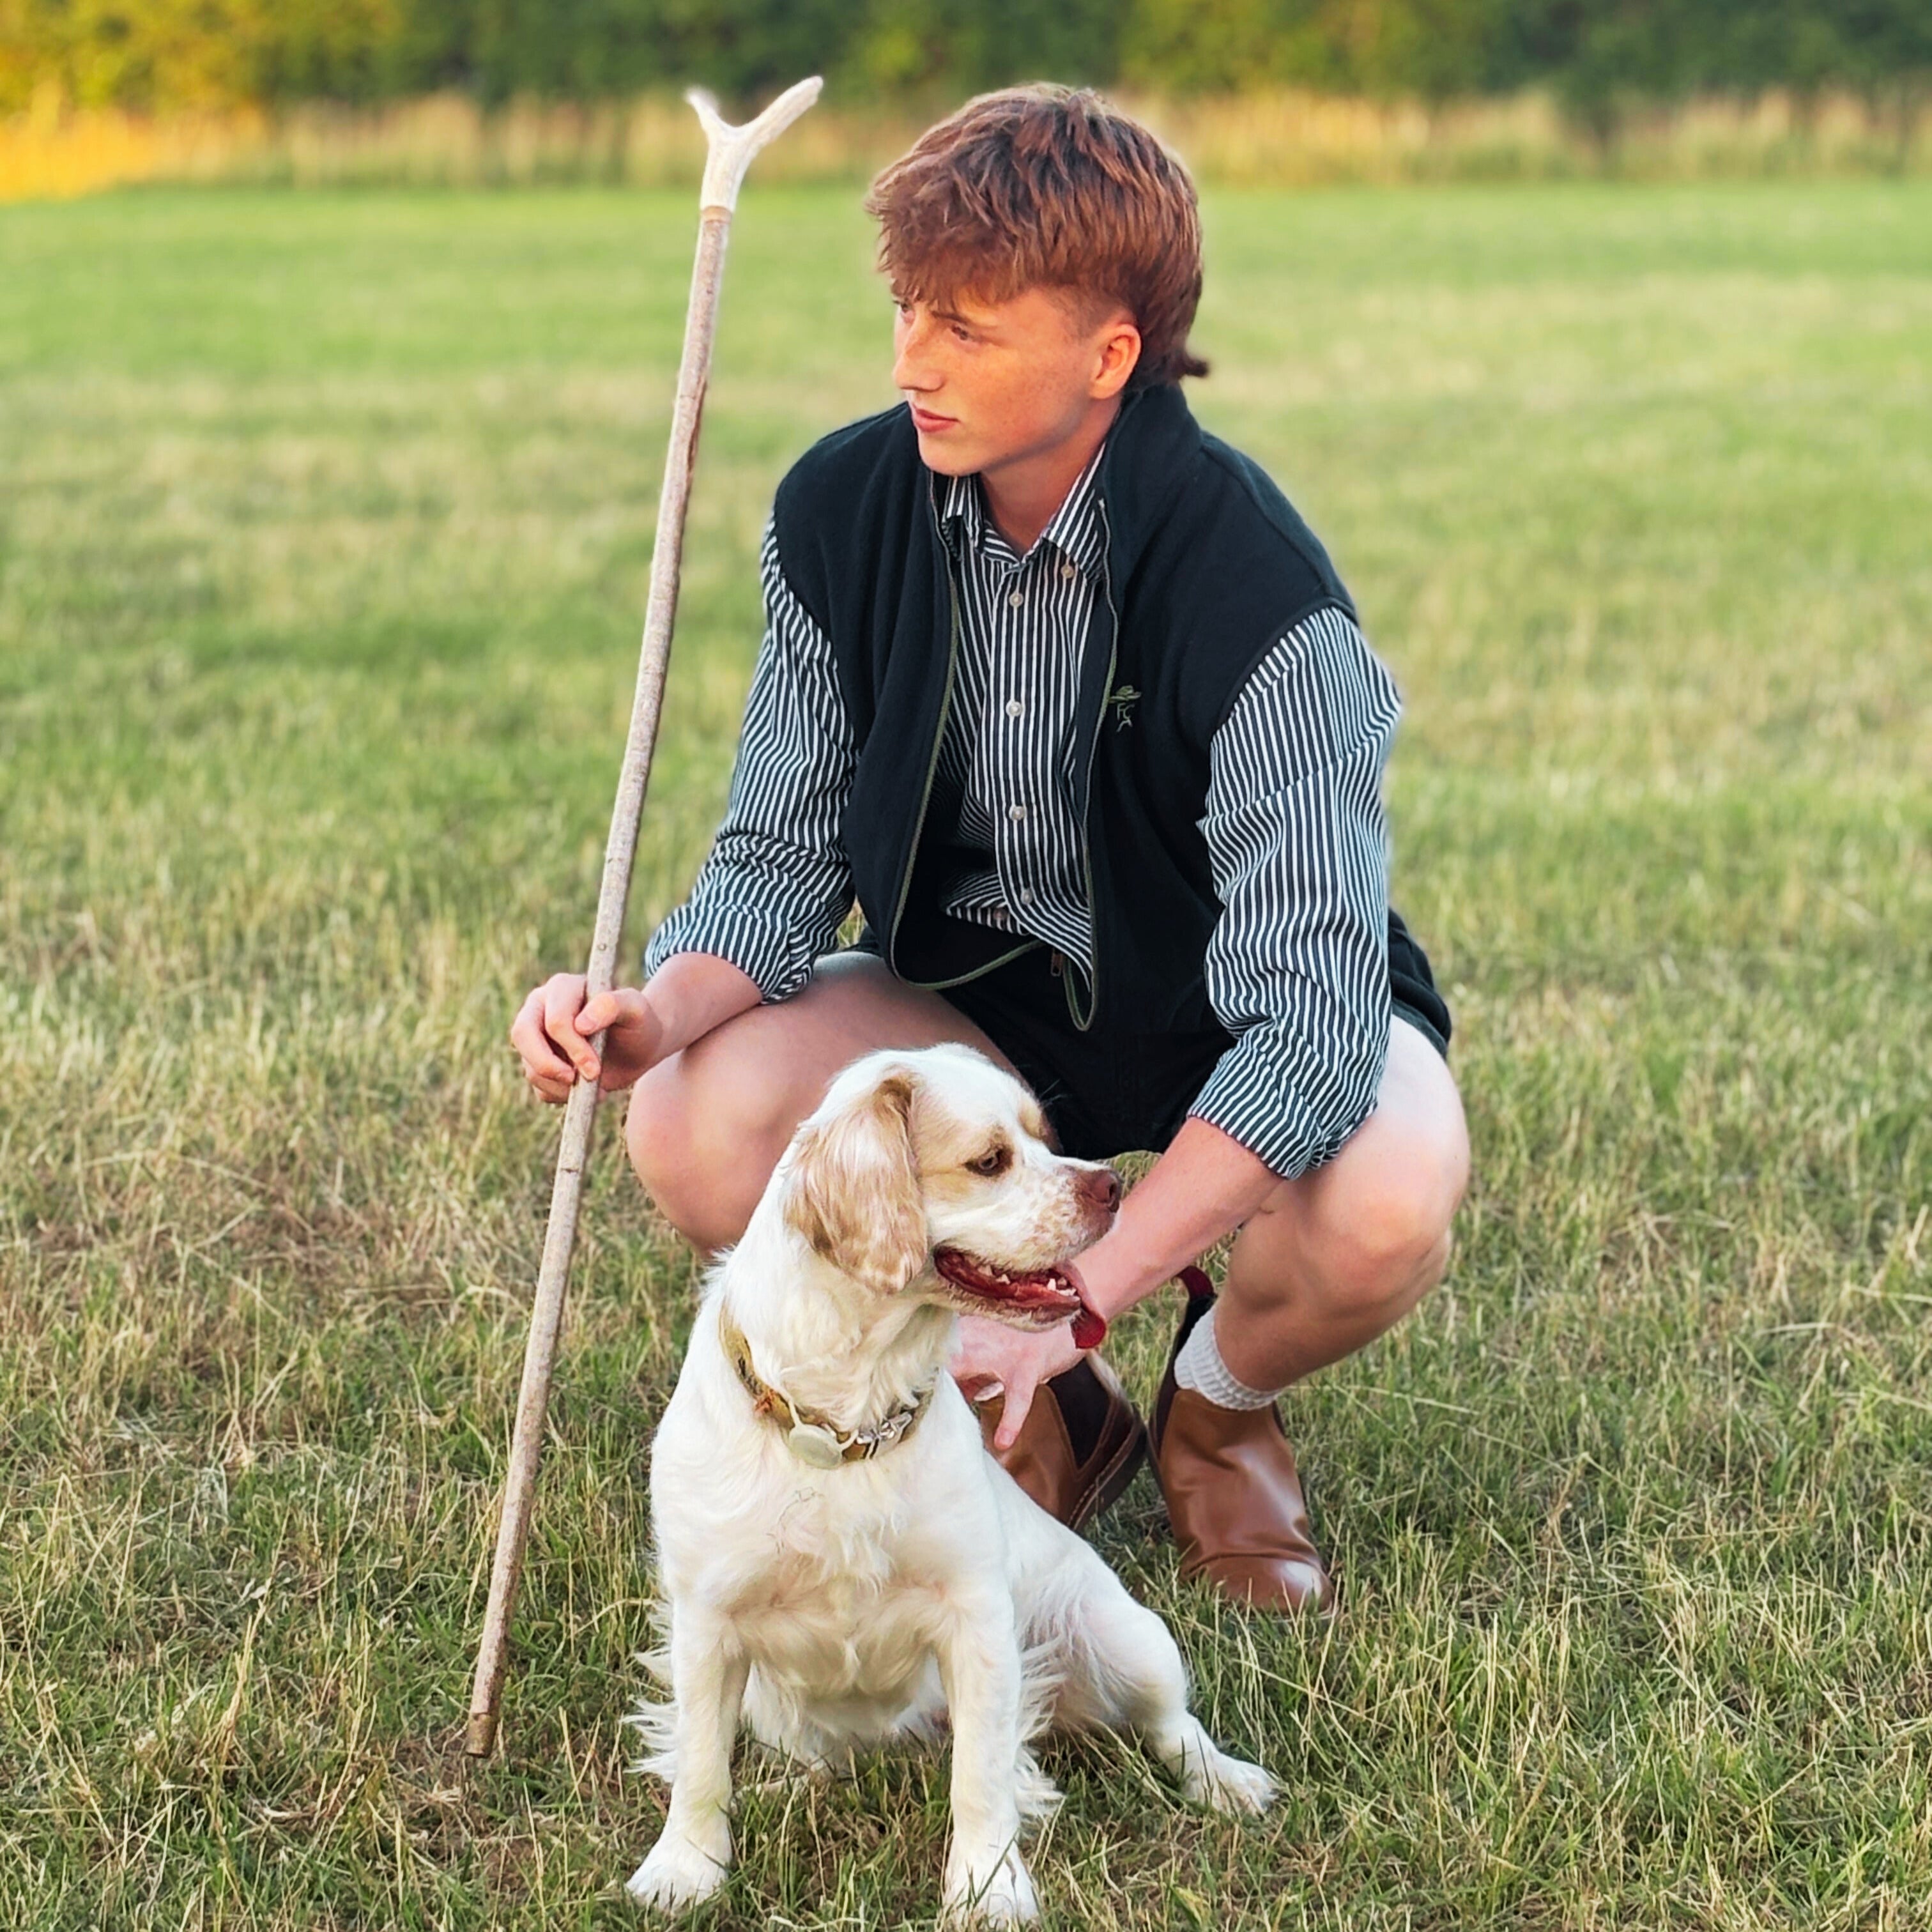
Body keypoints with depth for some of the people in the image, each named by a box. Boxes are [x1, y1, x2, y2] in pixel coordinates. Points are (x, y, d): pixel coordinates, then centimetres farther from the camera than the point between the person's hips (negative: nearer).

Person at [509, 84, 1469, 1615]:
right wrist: (660, 1013, -30)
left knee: (1386, 1204, -36)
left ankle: (1222, 1406, 4)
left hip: (1241, 1018, -4)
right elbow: (784, 859, -7)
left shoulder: (1256, 591, -30)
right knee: (695, 1128, -24)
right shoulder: (842, 512, -15)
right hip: (978, 999, 4)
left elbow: (1311, 1010, -34)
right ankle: (1050, 1422, 4)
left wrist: (1083, 1290, -42)